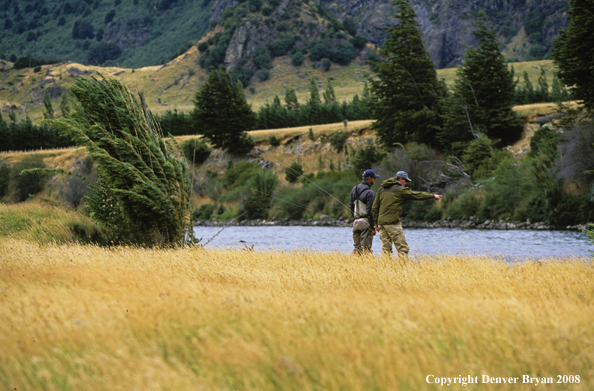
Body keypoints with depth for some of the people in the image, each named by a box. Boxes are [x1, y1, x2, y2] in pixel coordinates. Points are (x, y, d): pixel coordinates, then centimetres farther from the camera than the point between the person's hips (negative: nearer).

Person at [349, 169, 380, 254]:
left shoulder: (354, 189, 12)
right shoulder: (369, 193, -13)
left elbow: (351, 206, 18)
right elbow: (370, 211, -15)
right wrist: (372, 228, -12)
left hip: (356, 222, 7)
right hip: (365, 222, -7)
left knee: (357, 248, 11)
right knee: (366, 248, -5)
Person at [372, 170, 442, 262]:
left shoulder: (382, 189, 16)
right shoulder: (400, 189, -4)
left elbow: (374, 208, 17)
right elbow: (417, 195, 2)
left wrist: (377, 223, 22)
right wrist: (433, 196, 15)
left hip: (381, 222, 7)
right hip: (392, 223, -7)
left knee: (386, 249, 8)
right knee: (402, 248, -4)